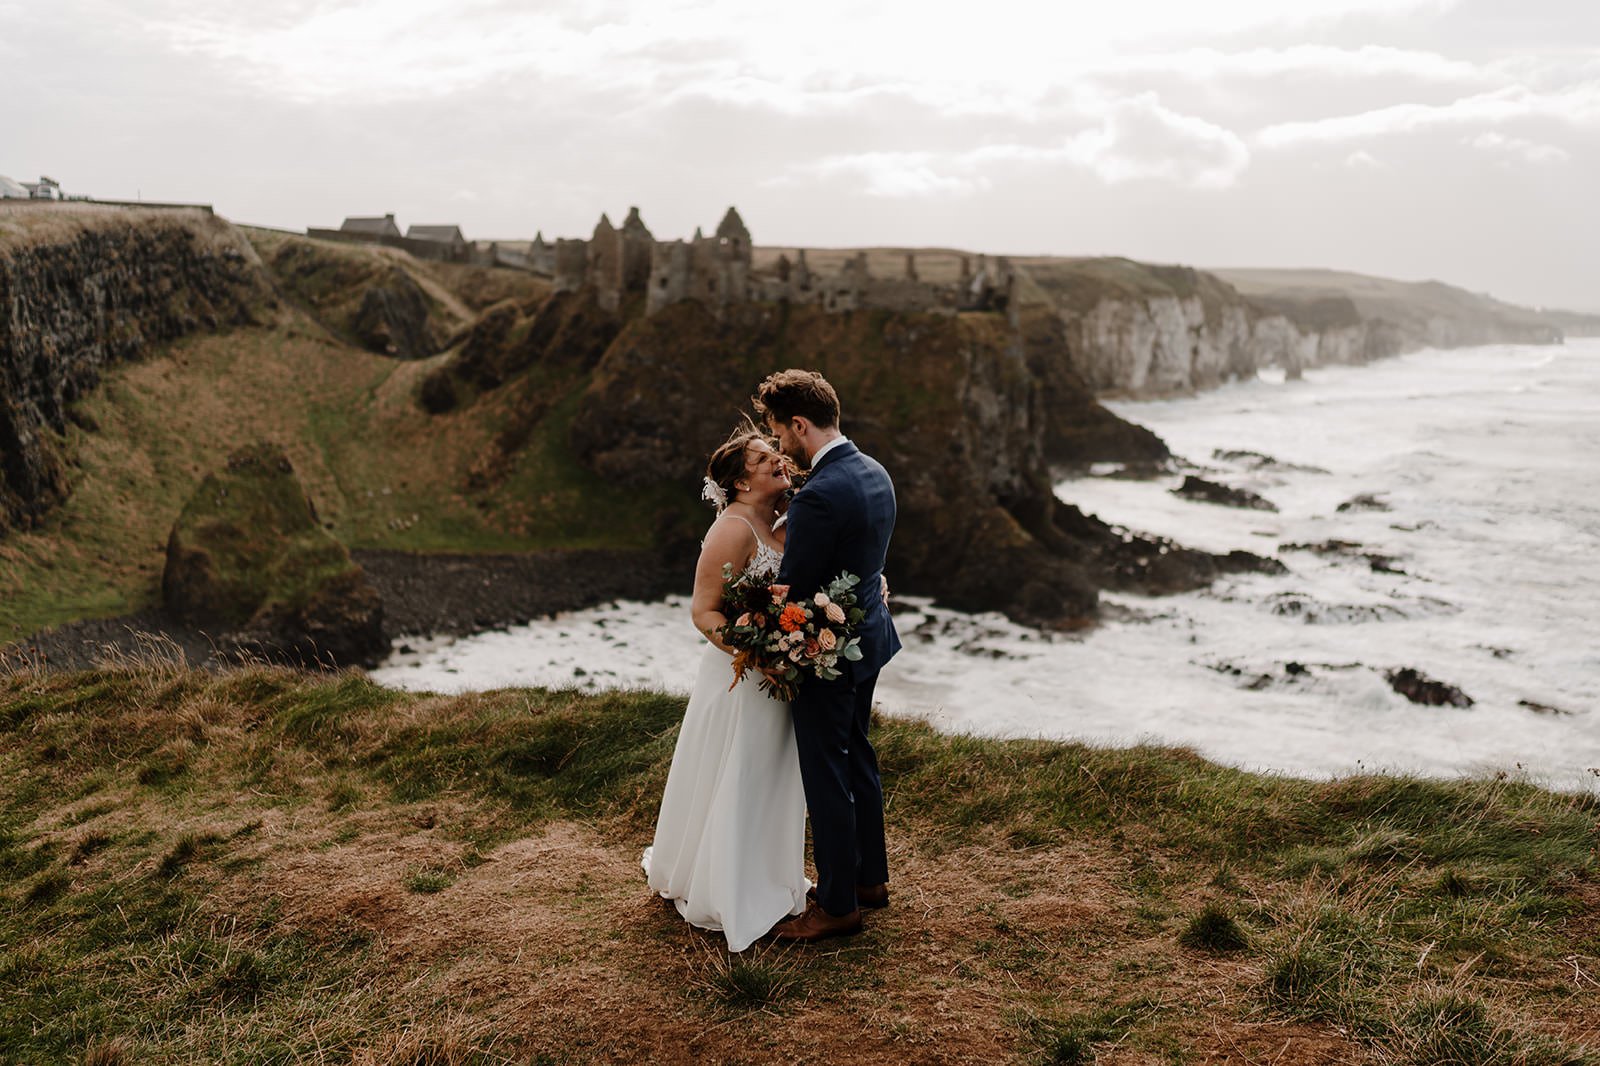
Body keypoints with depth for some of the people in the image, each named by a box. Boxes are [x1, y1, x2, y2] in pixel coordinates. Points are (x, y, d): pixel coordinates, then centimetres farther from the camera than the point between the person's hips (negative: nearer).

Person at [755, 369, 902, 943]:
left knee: (826, 775, 4)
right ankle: (870, 876, 37)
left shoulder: (817, 496, -27)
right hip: (870, 635, 10)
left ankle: (838, 906, 16)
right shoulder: (875, 474, 3)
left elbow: (792, 588, -20)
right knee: (856, 756, 22)